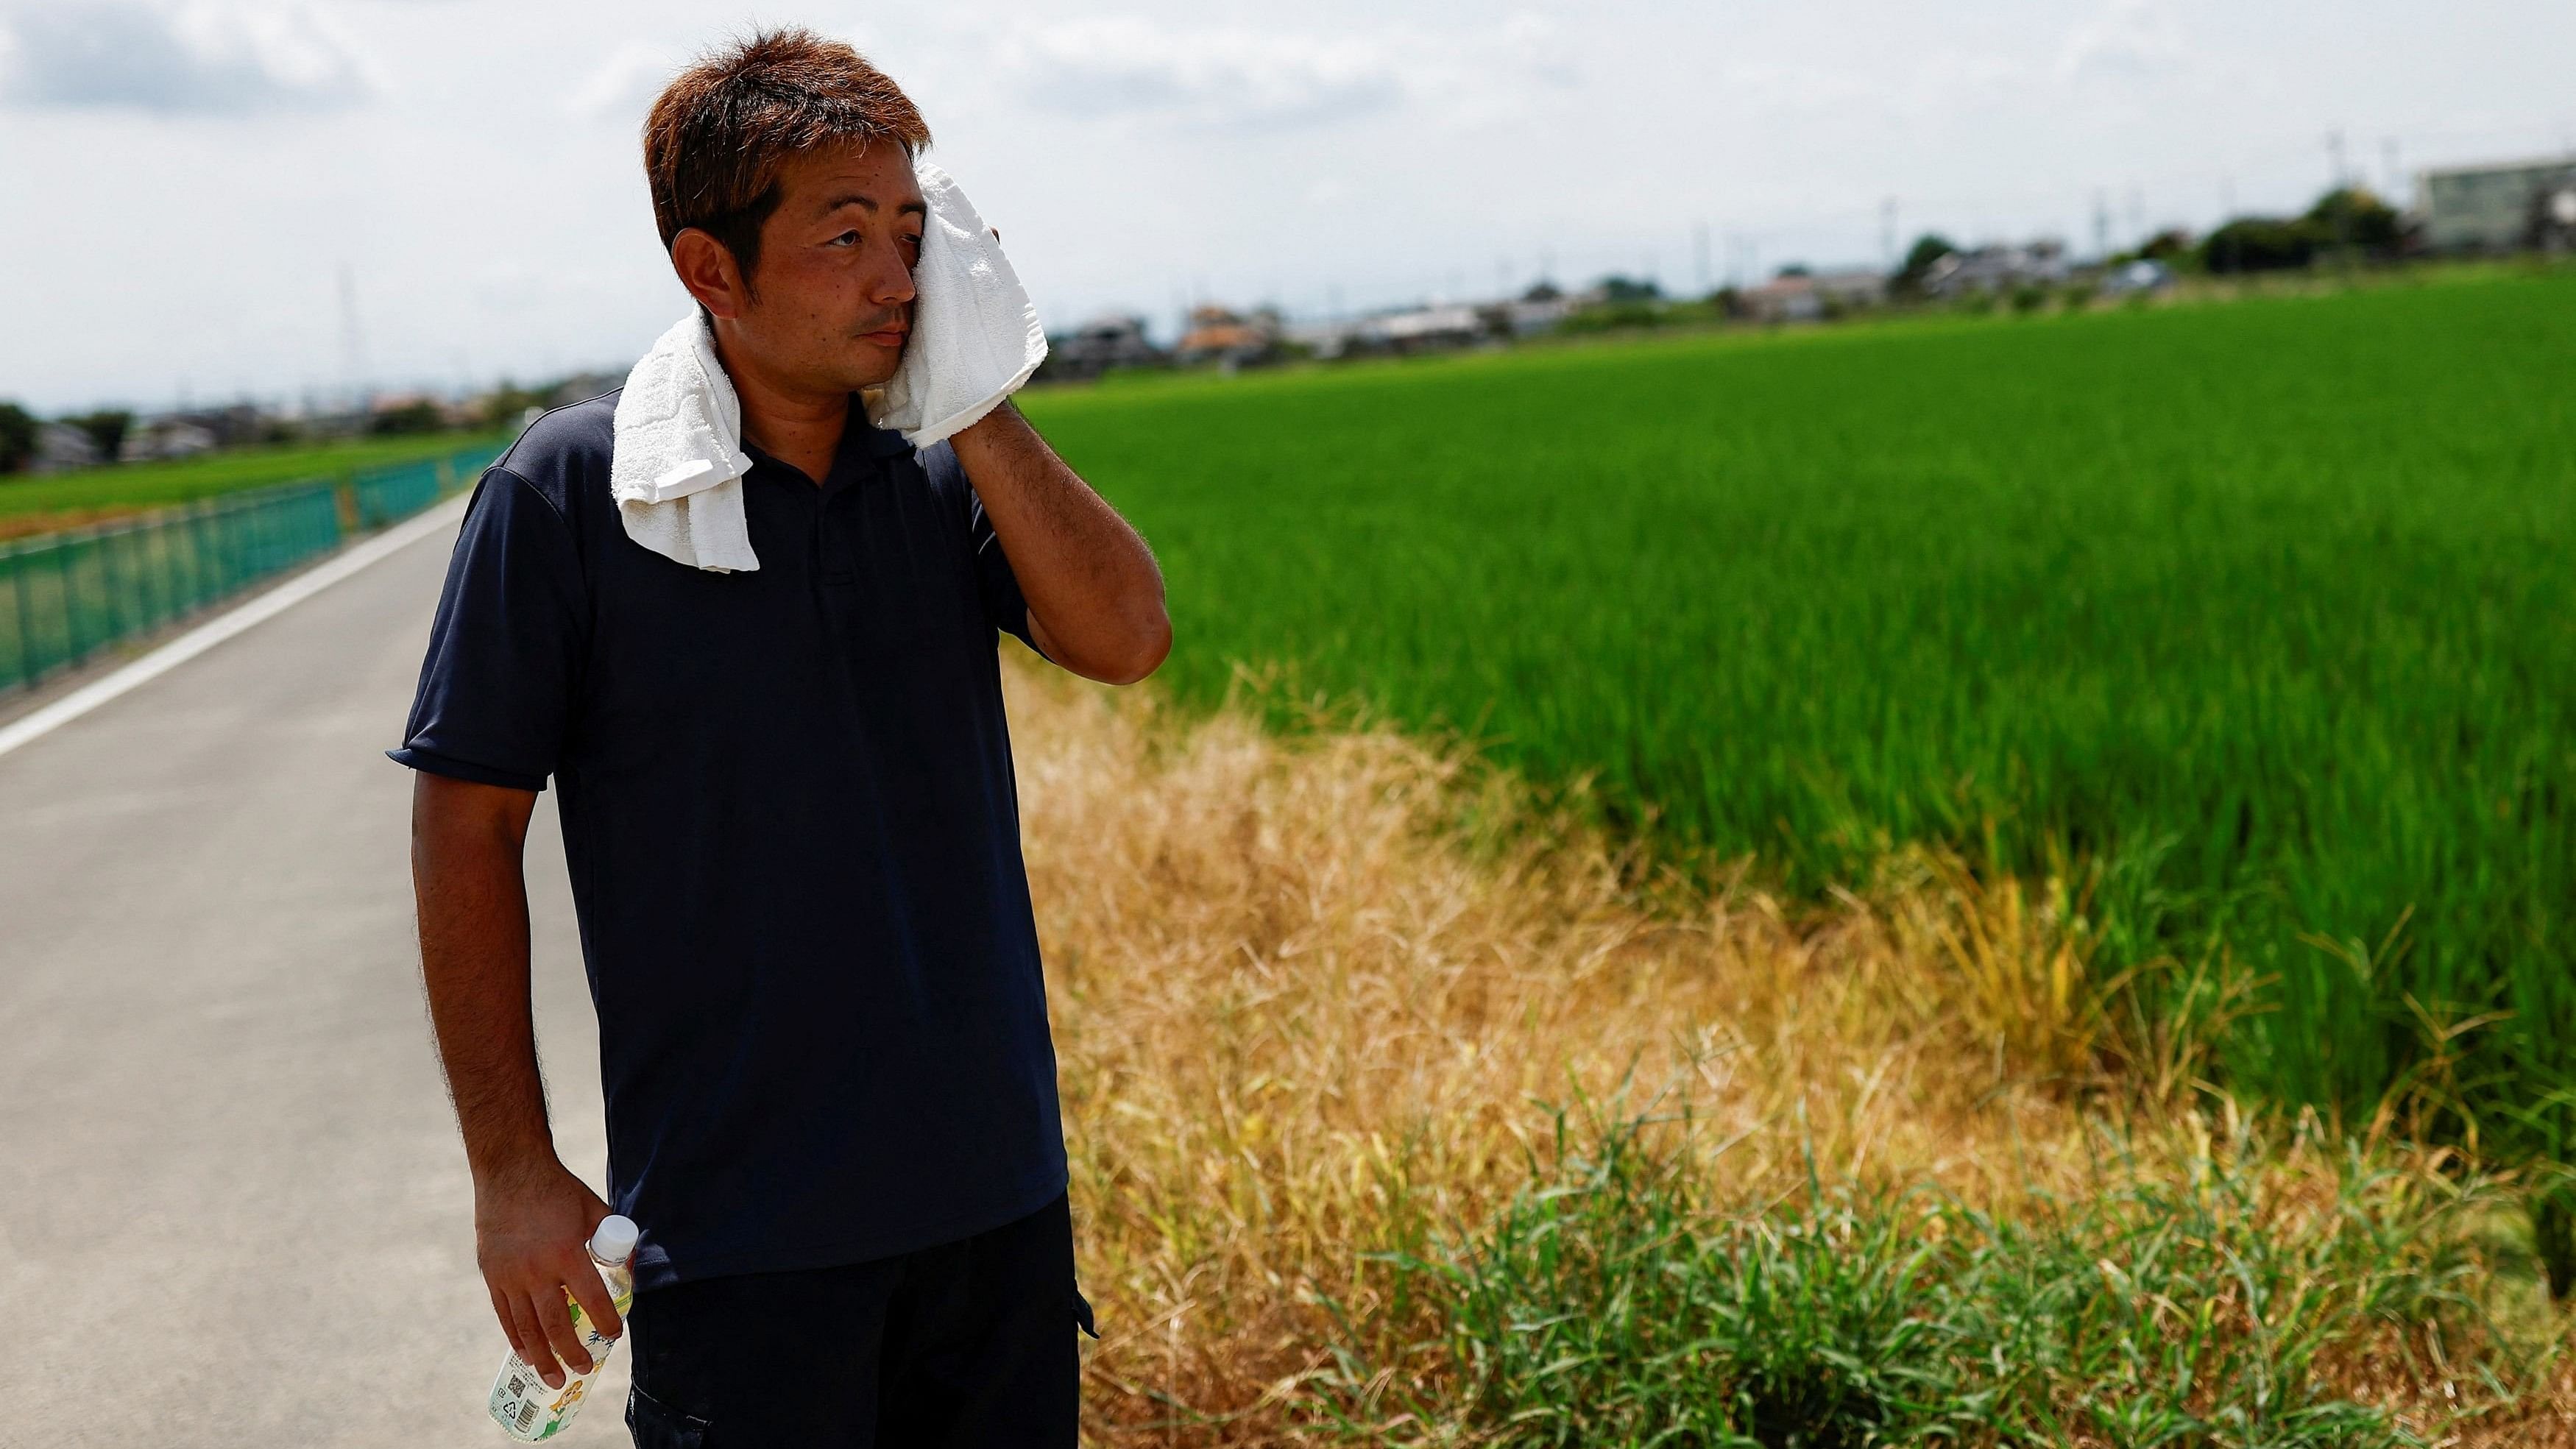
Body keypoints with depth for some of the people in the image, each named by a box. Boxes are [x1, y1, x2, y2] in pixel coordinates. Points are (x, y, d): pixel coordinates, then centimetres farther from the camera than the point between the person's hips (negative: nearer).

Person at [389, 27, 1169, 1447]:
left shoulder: (946, 470, 3)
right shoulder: (571, 487, -10)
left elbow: (1126, 636, -10)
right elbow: (466, 821, -7)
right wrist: (511, 1170, -7)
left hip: (998, 1187, 4)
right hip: (738, 1223, -4)